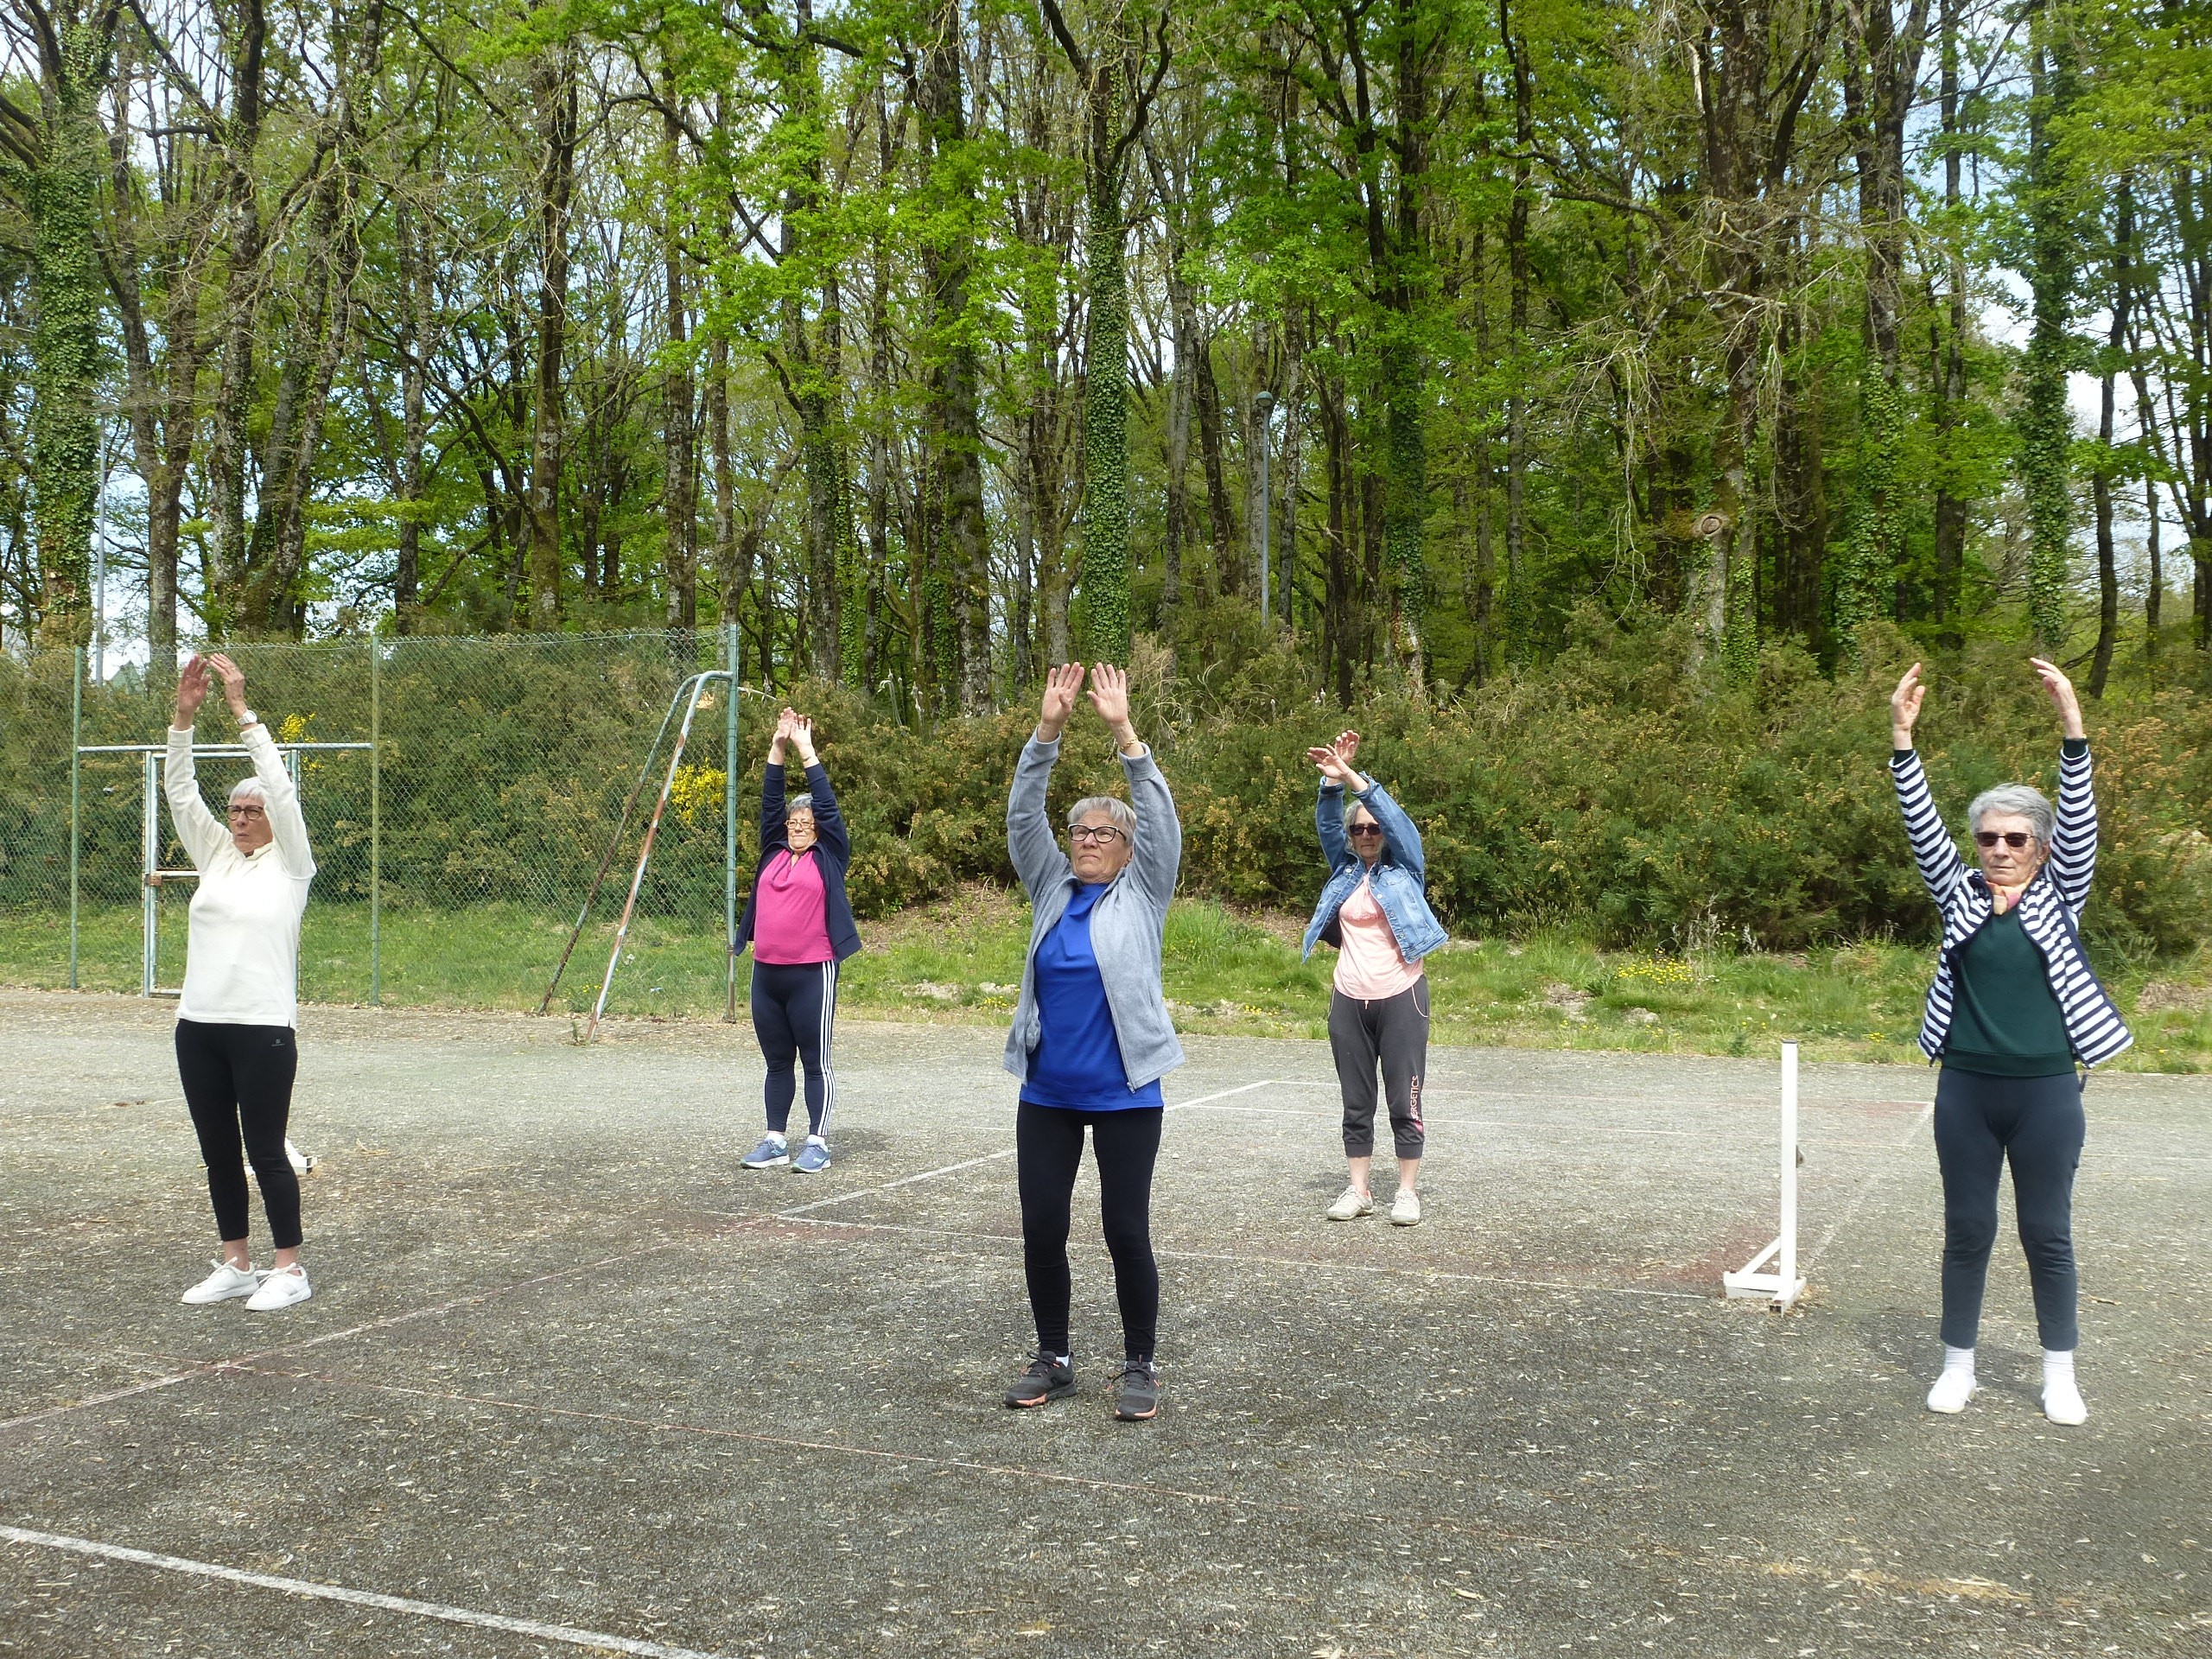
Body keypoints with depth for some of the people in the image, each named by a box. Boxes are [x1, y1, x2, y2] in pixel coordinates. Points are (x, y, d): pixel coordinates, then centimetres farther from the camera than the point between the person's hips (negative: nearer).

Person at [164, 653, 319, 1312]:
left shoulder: (290, 863, -2)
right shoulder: (215, 856, 12)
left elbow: (280, 786, -13)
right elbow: (180, 792, 6)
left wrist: (242, 709, -15)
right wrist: (184, 715, -6)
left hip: (262, 1028, -6)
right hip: (198, 1026, 6)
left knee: (266, 1152, -2)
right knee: (218, 1152, 11)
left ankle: (290, 1270, 9)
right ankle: (236, 1265, 21)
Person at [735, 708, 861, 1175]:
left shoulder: (828, 857, 2)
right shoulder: (774, 853, 13)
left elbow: (828, 806, -2)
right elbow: (770, 803, 11)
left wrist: (807, 751, -1)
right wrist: (778, 748, 5)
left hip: (812, 973, -5)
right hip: (766, 973, 5)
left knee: (816, 1062, 1)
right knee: (777, 1063, 12)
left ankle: (817, 1144, 6)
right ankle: (775, 1142, 18)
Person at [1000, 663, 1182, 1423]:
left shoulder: (1143, 893, 2)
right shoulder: (1052, 888, 9)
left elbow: (1159, 814, -9)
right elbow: (1023, 814, 1)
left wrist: (1123, 728, -16)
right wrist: (1049, 728, -11)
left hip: (1124, 1095, -3)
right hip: (1046, 1094, 4)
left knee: (1127, 1231, -1)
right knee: (1041, 1229, 5)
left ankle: (1138, 1366, 14)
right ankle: (1052, 1358, 21)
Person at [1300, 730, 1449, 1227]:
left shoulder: (1405, 869, 2)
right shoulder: (1344, 869, 11)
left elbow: (1396, 818, -11)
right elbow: (1327, 823, -1)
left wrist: (1351, 775, -22)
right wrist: (1332, 780, -19)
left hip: (1401, 997, -4)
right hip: (1349, 1000, 4)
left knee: (1405, 1100, -1)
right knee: (1356, 1102, 8)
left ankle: (1408, 1192, 6)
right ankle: (1358, 1190, 14)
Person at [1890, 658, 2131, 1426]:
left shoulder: (2060, 896, 1)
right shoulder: (1960, 895, 3)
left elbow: (2079, 818, -11)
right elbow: (1922, 825, -6)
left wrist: (2072, 724, -24)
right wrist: (1902, 736, -18)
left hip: (2046, 1091, -1)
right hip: (1966, 1088, 1)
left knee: (2048, 1233, 7)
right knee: (1967, 1230, 10)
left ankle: (2060, 1373, 21)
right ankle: (1958, 1365, 21)